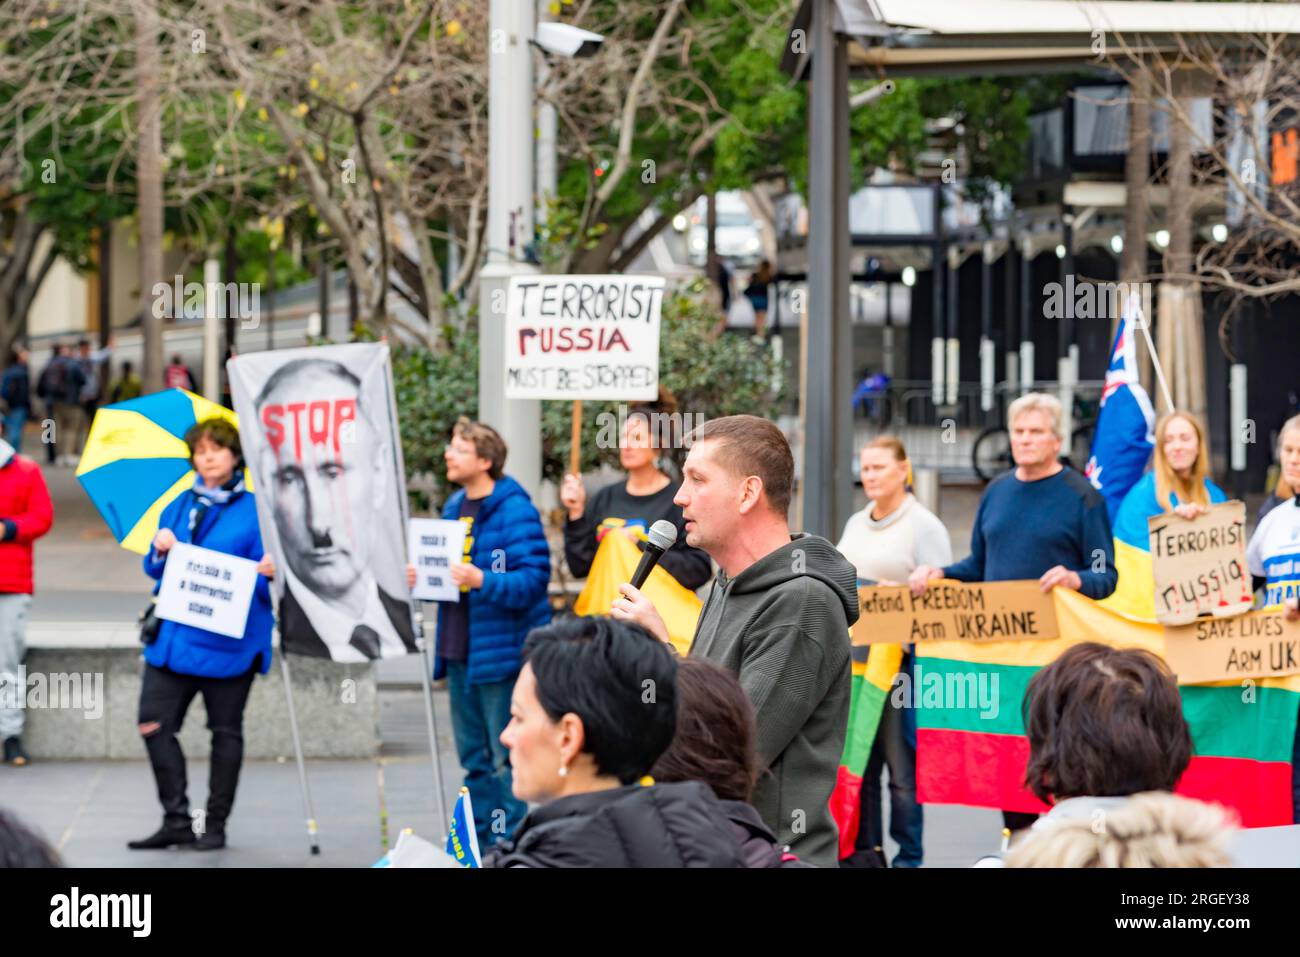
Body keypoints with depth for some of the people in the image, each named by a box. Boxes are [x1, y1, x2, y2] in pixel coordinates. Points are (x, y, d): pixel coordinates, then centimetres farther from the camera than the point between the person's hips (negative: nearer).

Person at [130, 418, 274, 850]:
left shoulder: (255, 510, -2)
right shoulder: (179, 507, 14)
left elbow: (262, 581, -4)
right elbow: (155, 570, 17)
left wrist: (269, 573, -27)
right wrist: (160, 550, -5)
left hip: (228, 642, -5)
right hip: (174, 634, 5)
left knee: (225, 732, 5)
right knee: (154, 723, -4)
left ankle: (216, 824, 14)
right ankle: (176, 819, 4)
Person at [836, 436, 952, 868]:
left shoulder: (924, 525, -2)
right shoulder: (855, 524, 19)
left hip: (901, 658, -7)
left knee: (902, 766, -5)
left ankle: (909, 857, 2)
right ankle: (863, 850, 14)